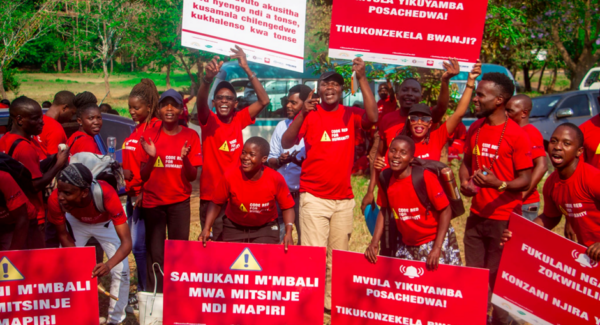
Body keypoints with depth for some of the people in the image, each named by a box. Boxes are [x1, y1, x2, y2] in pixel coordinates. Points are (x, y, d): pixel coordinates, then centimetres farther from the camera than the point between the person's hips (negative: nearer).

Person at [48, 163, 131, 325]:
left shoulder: (106, 195, -43)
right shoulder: (55, 200, -35)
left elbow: (127, 242, -41)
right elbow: (63, 235, -15)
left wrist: (109, 265, -58)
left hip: (106, 222, -2)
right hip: (76, 221, 2)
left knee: (121, 271, -10)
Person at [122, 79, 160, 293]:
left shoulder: (155, 127, -11)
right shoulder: (137, 130, 17)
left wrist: (145, 191, -20)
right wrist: (124, 172, 4)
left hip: (144, 194, -9)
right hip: (132, 192, 9)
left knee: (139, 245, -7)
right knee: (136, 243, 12)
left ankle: (145, 291, 0)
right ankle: (142, 289, 21)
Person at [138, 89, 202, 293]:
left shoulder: (190, 136, 0)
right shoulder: (150, 135, 0)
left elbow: (192, 176, -3)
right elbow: (142, 175, -1)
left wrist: (185, 158, -21)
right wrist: (151, 156, -18)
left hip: (179, 201, 0)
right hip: (153, 201, 0)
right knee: (155, 253, 0)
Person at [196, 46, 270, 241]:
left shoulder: (240, 119, 4)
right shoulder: (209, 121, -2)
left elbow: (264, 101, -6)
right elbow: (201, 102, -23)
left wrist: (247, 69, -13)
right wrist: (208, 78, -43)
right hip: (210, 194, -2)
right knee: (213, 241, 3)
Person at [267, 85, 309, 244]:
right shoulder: (282, 126, 13)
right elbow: (270, 160, 14)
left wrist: (304, 162, -20)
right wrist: (280, 160, -9)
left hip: (304, 192, -4)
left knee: (305, 239, -3)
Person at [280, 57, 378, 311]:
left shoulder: (350, 115, 4)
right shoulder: (310, 114, -2)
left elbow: (373, 116, -16)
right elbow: (286, 143, -11)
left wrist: (362, 78, -18)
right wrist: (302, 113, -24)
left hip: (344, 199, 3)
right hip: (314, 197, -3)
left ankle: (332, 302, 20)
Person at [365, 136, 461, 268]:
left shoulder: (426, 177, -18)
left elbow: (446, 210, -16)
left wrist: (436, 249, -21)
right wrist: (374, 243, -1)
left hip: (435, 241, -5)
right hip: (407, 246, 5)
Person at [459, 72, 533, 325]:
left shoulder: (516, 135, -13)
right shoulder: (475, 129, 6)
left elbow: (525, 179, -12)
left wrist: (498, 184, -30)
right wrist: (464, 183, -1)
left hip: (504, 219, -6)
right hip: (476, 216, 6)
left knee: (499, 279, 2)